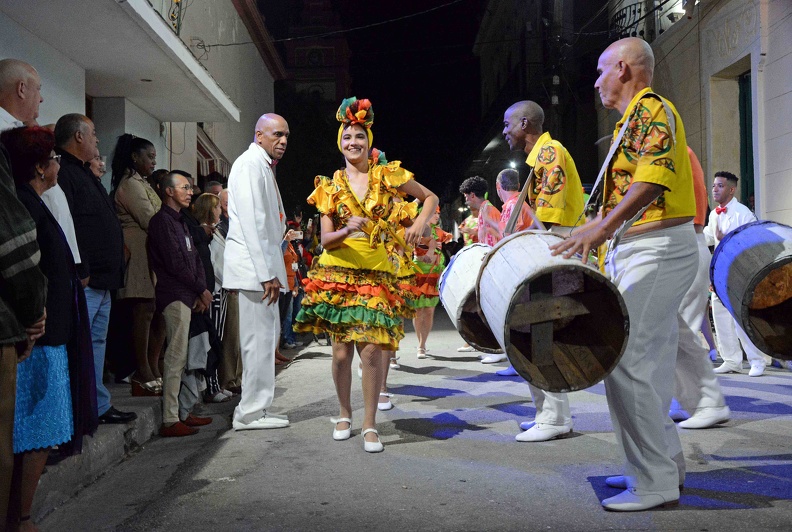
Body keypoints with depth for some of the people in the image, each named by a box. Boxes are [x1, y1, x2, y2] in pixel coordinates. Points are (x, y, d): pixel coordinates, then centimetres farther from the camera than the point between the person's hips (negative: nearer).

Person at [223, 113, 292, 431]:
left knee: (269, 334, 14)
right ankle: (252, 412, 2)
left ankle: (255, 407, 23)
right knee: (260, 337, -6)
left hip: (264, 265, 11)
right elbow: (250, 221, -20)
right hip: (254, 263, -10)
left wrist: (271, 270, 17)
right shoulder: (250, 164, -11)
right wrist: (266, 273, -22)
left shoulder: (264, 166, 21)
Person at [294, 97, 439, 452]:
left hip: (375, 272, -1)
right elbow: (326, 240, 0)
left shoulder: (387, 175, 3)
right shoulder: (331, 186, 5)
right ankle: (344, 415, 24)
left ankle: (370, 425, 2)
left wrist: (420, 223, -7)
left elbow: (430, 198, 12)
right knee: (341, 350, 2)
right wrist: (347, 230, -21)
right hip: (337, 272, 1)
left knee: (372, 350, -10)